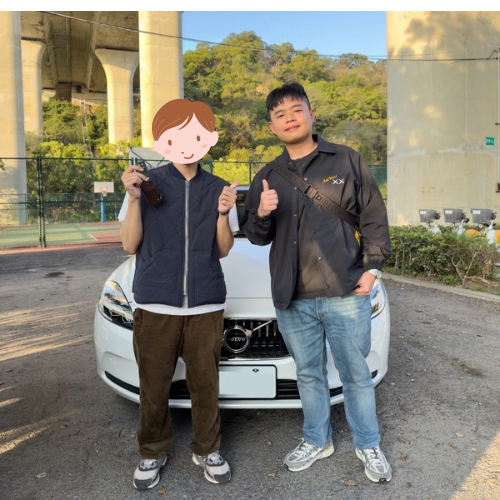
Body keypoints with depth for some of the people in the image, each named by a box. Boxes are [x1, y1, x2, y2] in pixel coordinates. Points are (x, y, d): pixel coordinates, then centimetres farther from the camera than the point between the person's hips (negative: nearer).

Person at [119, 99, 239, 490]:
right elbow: (130, 245, -1)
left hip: (206, 305, 1)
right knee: (154, 388, 11)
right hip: (154, 305, -1)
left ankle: (207, 450, 33)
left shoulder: (219, 189, 5)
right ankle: (152, 453, 34)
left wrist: (223, 213, -12)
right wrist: (134, 199, -14)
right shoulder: (148, 182, 0)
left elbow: (223, 250, 5)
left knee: (205, 385, 11)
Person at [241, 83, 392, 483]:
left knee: (356, 374, 10)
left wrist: (372, 266, -6)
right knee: (308, 374, 17)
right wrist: (261, 215, -11)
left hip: (346, 293, -2)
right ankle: (317, 440, 38)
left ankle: (368, 444, 33)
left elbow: (374, 217, 3)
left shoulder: (347, 161, 3)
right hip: (292, 299, 3)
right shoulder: (267, 177, 10)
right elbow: (255, 236, 11)